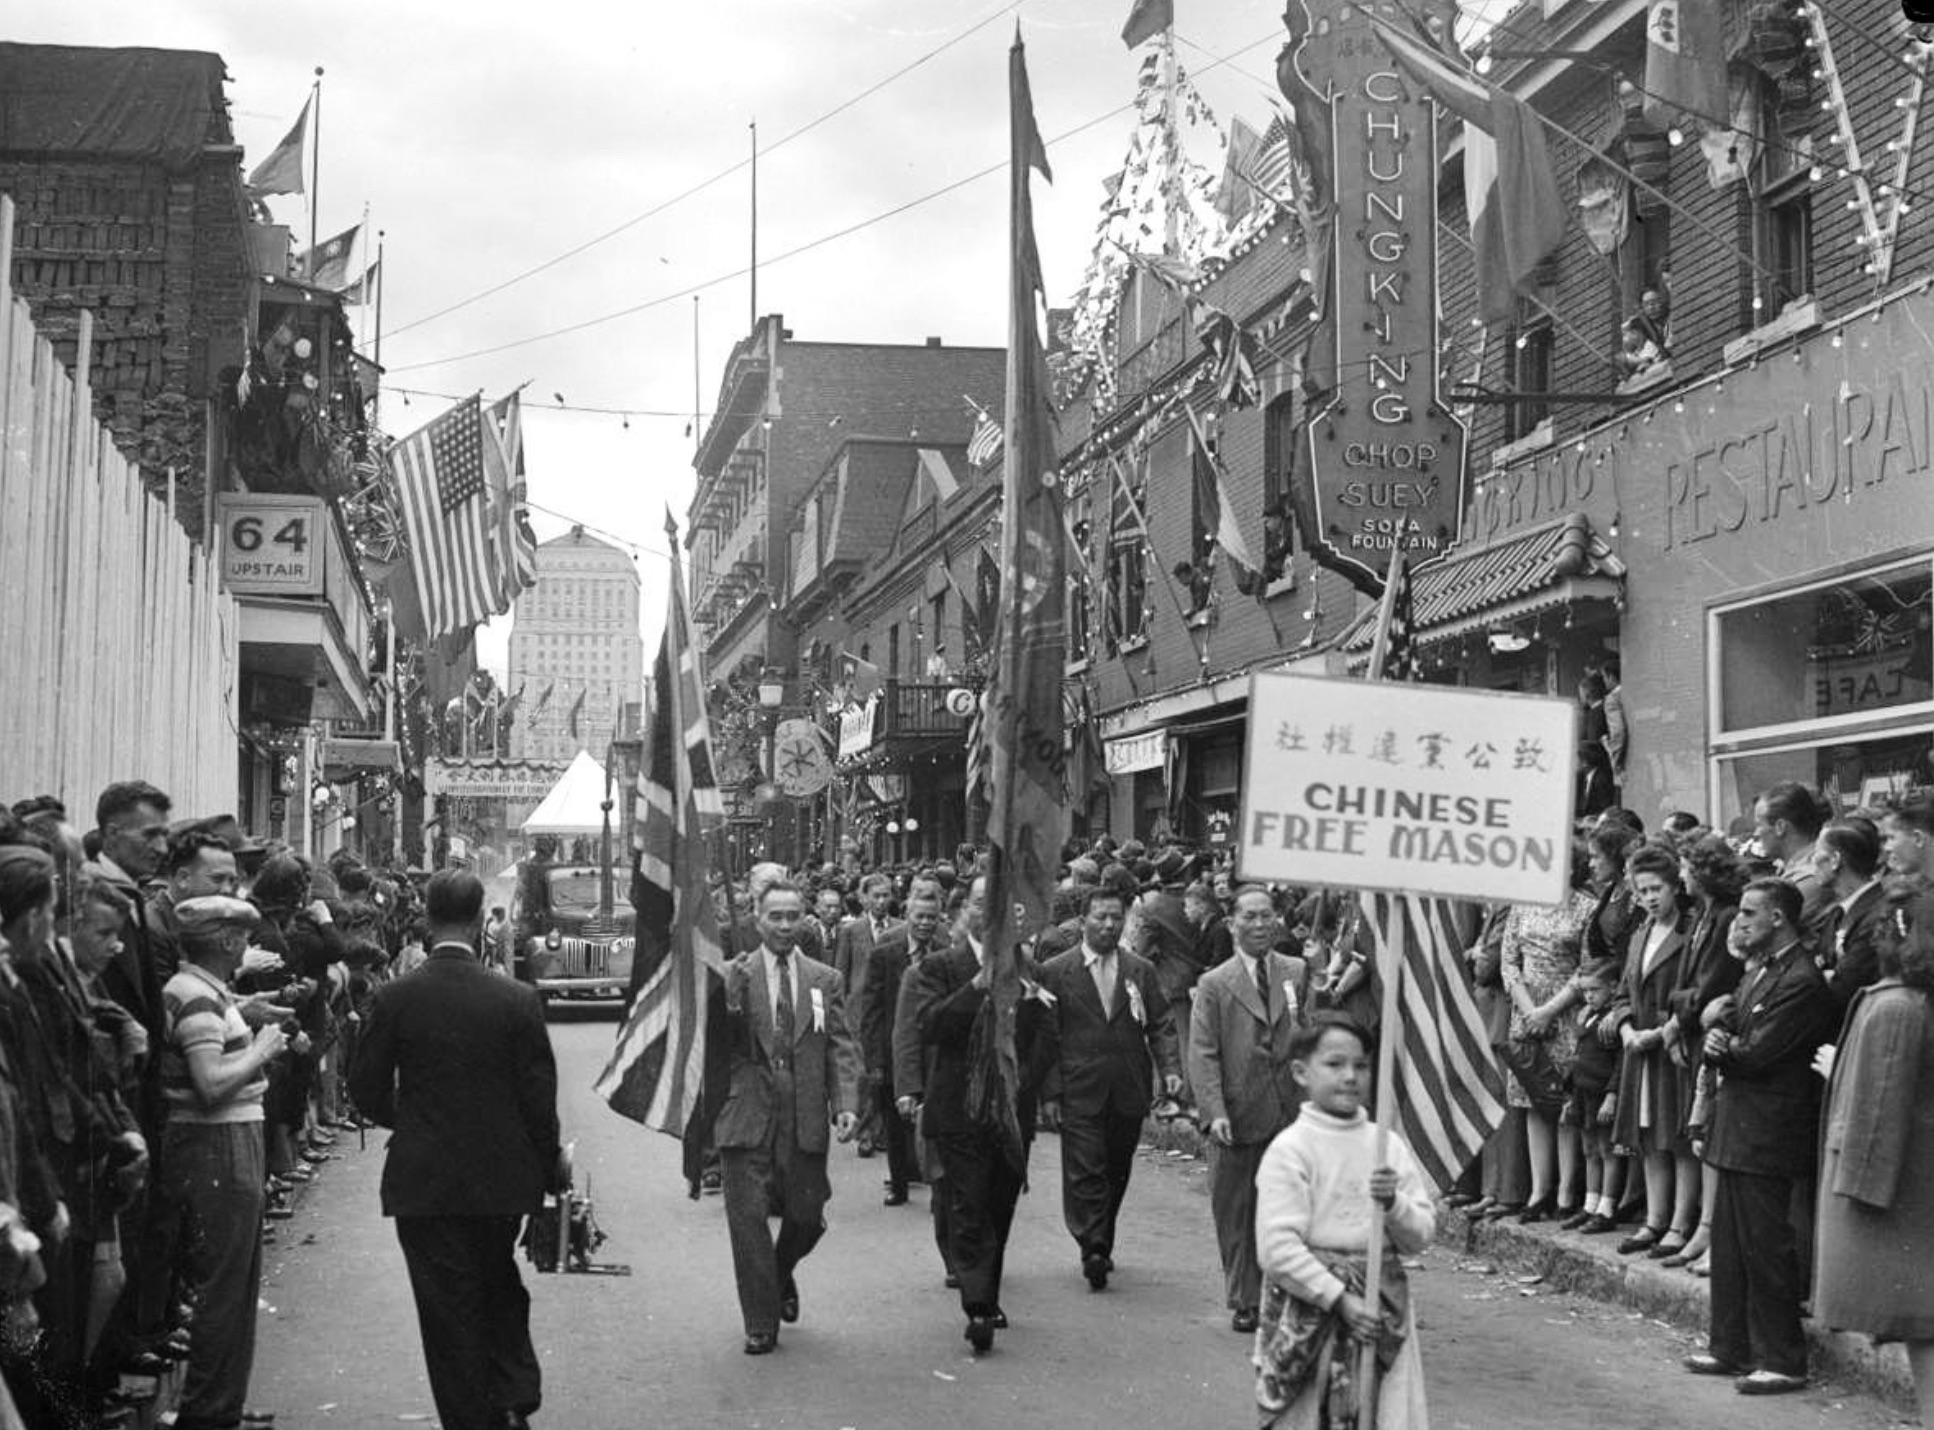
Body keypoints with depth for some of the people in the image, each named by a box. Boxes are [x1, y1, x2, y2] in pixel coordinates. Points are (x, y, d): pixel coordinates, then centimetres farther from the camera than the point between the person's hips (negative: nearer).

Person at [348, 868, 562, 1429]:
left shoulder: (394, 999, -10)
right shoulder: (517, 1000, -11)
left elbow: (366, 1089, -3)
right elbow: (540, 1096, -6)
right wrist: (550, 1164, 8)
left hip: (425, 1183, -1)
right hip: (503, 1178, 1)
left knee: (448, 1308, 8)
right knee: (501, 1291, 22)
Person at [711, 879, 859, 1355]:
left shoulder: (825, 981, 10)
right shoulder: (730, 976, 3)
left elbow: (841, 1049, 6)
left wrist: (846, 1104, -8)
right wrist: (730, 999, -22)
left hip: (805, 1119, 2)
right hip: (746, 1115, -2)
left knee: (806, 1217, 7)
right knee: (748, 1219, -2)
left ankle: (782, 1274, 41)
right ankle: (761, 1324, 11)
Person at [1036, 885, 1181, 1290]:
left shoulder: (1141, 971, 9)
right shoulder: (1055, 971, 2)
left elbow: (1160, 1026, 8)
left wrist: (1169, 1068, -8)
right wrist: (1051, 1085, -7)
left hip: (1128, 1091, 3)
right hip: (1080, 1091, -3)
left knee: (1116, 1172, 10)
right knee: (1085, 1172, -11)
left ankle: (1101, 1244, 23)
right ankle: (1092, 1249, -12)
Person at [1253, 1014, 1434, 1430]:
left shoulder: (1388, 1145, 7)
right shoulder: (1290, 1149, -7)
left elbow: (1422, 1235, 6)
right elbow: (1277, 1250, -13)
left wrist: (1393, 1204, -13)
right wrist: (1340, 1298, -16)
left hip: (1383, 1311, 4)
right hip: (1312, 1309, -4)